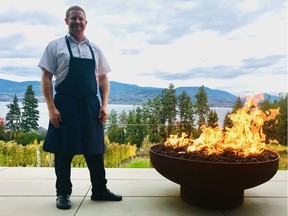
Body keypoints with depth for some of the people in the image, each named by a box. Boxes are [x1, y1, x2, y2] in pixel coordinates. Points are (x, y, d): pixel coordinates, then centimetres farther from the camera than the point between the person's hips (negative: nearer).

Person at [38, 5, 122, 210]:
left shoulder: (95, 49, 11)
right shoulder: (56, 46, 2)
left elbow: (103, 79, 12)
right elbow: (46, 78, -2)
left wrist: (104, 105, 1)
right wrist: (52, 108, -10)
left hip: (91, 106, 3)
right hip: (65, 106, -3)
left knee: (95, 150, 9)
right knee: (64, 151, 4)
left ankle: (100, 190, 24)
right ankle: (63, 193, 21)